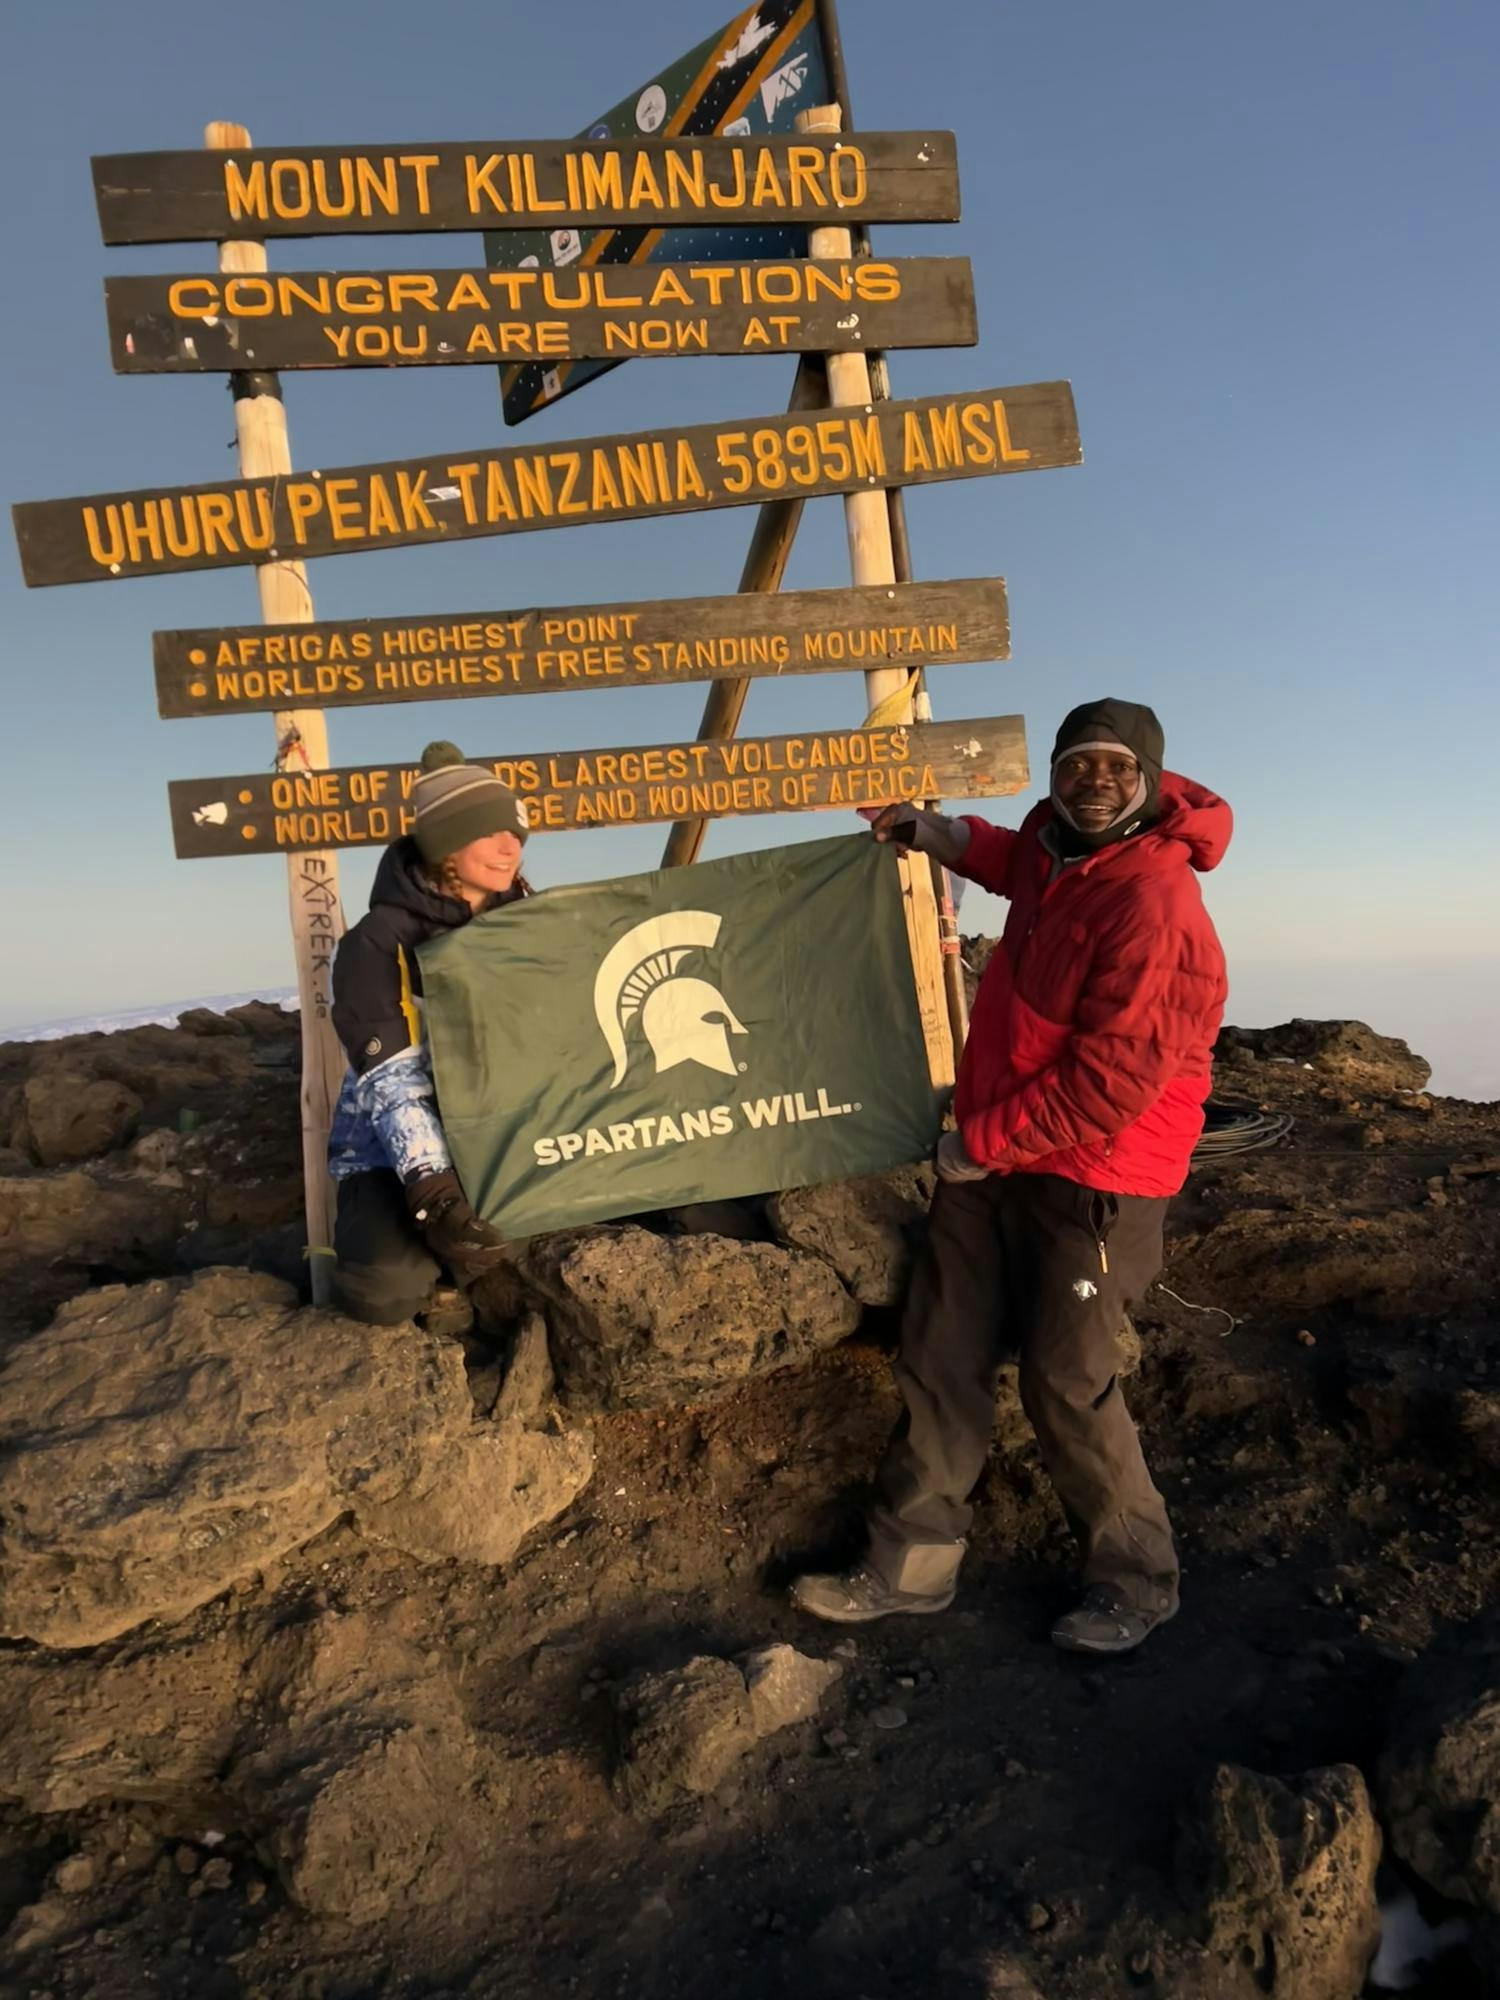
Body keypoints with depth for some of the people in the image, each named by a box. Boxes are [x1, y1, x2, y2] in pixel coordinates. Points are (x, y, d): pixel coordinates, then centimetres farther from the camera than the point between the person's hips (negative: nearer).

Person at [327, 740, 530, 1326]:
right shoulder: (379, 941, -14)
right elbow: (392, 1082, -19)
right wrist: (435, 1193, -31)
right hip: (401, 1150, -5)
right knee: (388, 1290, -27)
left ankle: (471, 1254, 7)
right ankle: (377, 1229, 7)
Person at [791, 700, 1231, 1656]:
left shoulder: (1154, 906, -23)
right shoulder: (1056, 848, 4)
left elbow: (1106, 1086, -26)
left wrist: (980, 1143, -16)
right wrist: (939, 833, 20)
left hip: (1089, 1182, -8)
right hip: (989, 1157, 9)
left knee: (1067, 1385, -1)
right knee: (940, 1356, 9)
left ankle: (1138, 1581, 25)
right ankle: (914, 1563, 23)